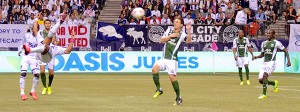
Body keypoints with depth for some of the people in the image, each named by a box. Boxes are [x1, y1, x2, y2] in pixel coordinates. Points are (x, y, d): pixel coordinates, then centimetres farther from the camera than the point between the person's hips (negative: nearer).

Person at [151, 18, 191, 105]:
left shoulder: (182, 34, -2)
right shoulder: (169, 30, 12)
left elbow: (188, 41, -21)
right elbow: (162, 40, 5)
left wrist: (188, 31, -33)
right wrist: (170, 36, -9)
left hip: (172, 59, -4)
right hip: (164, 58, 4)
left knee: (172, 77, -11)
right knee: (154, 68, -20)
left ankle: (178, 98, 4)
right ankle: (159, 89, -6)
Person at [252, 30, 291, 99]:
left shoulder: (276, 43, -2)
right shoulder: (264, 43, 15)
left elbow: (285, 50, 3)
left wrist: (288, 60, -4)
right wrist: (256, 57, 5)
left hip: (271, 63, -6)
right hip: (264, 63, 6)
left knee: (265, 75, -29)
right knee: (260, 80, -2)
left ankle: (264, 94, -25)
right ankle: (274, 83, 26)